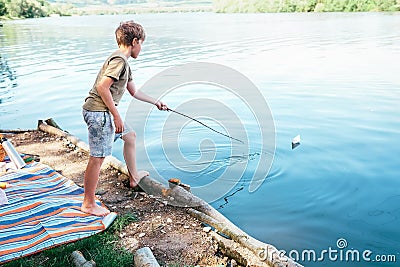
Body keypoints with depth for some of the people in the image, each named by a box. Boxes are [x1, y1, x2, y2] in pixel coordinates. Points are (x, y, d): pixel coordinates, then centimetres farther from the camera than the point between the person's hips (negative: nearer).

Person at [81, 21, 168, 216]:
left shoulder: (123, 62, 18)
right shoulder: (119, 60, -14)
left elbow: (134, 91, 29)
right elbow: (102, 87, -23)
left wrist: (156, 102, 39)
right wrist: (116, 116, -20)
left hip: (104, 112, 11)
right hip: (98, 112, -11)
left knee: (130, 136, 24)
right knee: (98, 157, -6)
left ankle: (134, 176, 41)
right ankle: (88, 204, 5)